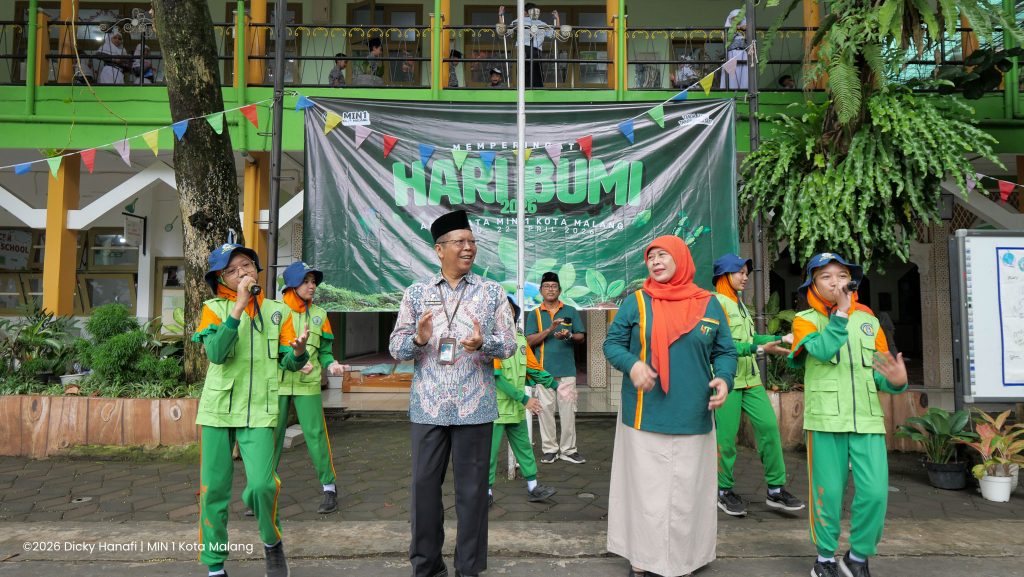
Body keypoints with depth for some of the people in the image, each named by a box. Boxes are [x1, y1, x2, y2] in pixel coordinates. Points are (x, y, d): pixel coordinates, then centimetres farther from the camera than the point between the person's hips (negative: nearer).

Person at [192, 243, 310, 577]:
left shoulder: (277, 311, 3)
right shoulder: (214, 308, -2)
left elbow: (289, 363, 4)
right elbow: (215, 353, -18)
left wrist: (298, 352, -19)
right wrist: (238, 306, -22)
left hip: (259, 411, 0)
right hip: (218, 410, 0)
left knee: (262, 485, -12)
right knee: (214, 489, 6)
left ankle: (272, 543, 17)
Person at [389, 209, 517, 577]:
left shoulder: (492, 292, 4)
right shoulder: (416, 293, 6)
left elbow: (509, 344, 0)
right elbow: (396, 347, 4)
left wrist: (482, 344, -20)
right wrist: (418, 339, -18)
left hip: (475, 406, -1)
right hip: (428, 406, 1)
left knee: (472, 488, 7)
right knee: (424, 485, 8)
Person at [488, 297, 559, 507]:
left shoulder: (520, 339, 7)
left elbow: (533, 368, 11)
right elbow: (496, 376, -20)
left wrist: (556, 385, 1)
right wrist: (524, 399, -20)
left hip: (516, 408, 7)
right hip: (495, 408, -7)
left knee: (524, 448, 14)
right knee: (490, 451, 3)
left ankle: (533, 488, 25)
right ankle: (487, 492, 18)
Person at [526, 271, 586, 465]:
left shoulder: (571, 311, 10)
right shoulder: (535, 314, 8)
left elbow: (581, 336, 8)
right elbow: (530, 341, -1)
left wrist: (569, 336, -14)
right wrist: (550, 329, -15)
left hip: (567, 369, 0)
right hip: (543, 369, 0)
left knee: (568, 410, 1)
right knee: (545, 409, 2)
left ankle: (568, 449, 11)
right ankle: (549, 449, 13)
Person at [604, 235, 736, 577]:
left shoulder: (709, 304, 5)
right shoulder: (635, 302, 1)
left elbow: (725, 351, 8)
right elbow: (612, 344, 3)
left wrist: (724, 378, -12)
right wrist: (632, 364, -17)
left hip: (693, 418, 2)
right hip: (644, 417, -1)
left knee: (687, 493, 10)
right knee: (645, 489, 5)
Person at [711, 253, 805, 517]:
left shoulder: (739, 304, 18)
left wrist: (781, 338, 14)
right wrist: (759, 348, -24)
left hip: (750, 379, 8)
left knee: (769, 426, 2)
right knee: (726, 436, -1)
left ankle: (776, 489, 13)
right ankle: (724, 491, 16)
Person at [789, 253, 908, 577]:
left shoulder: (868, 320, 13)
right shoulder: (805, 320, 3)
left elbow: (881, 371, 11)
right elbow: (823, 349, -18)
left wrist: (896, 381, -10)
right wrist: (841, 311, -17)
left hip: (867, 419, 3)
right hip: (826, 419, -3)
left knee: (875, 492, -3)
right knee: (828, 493, 3)